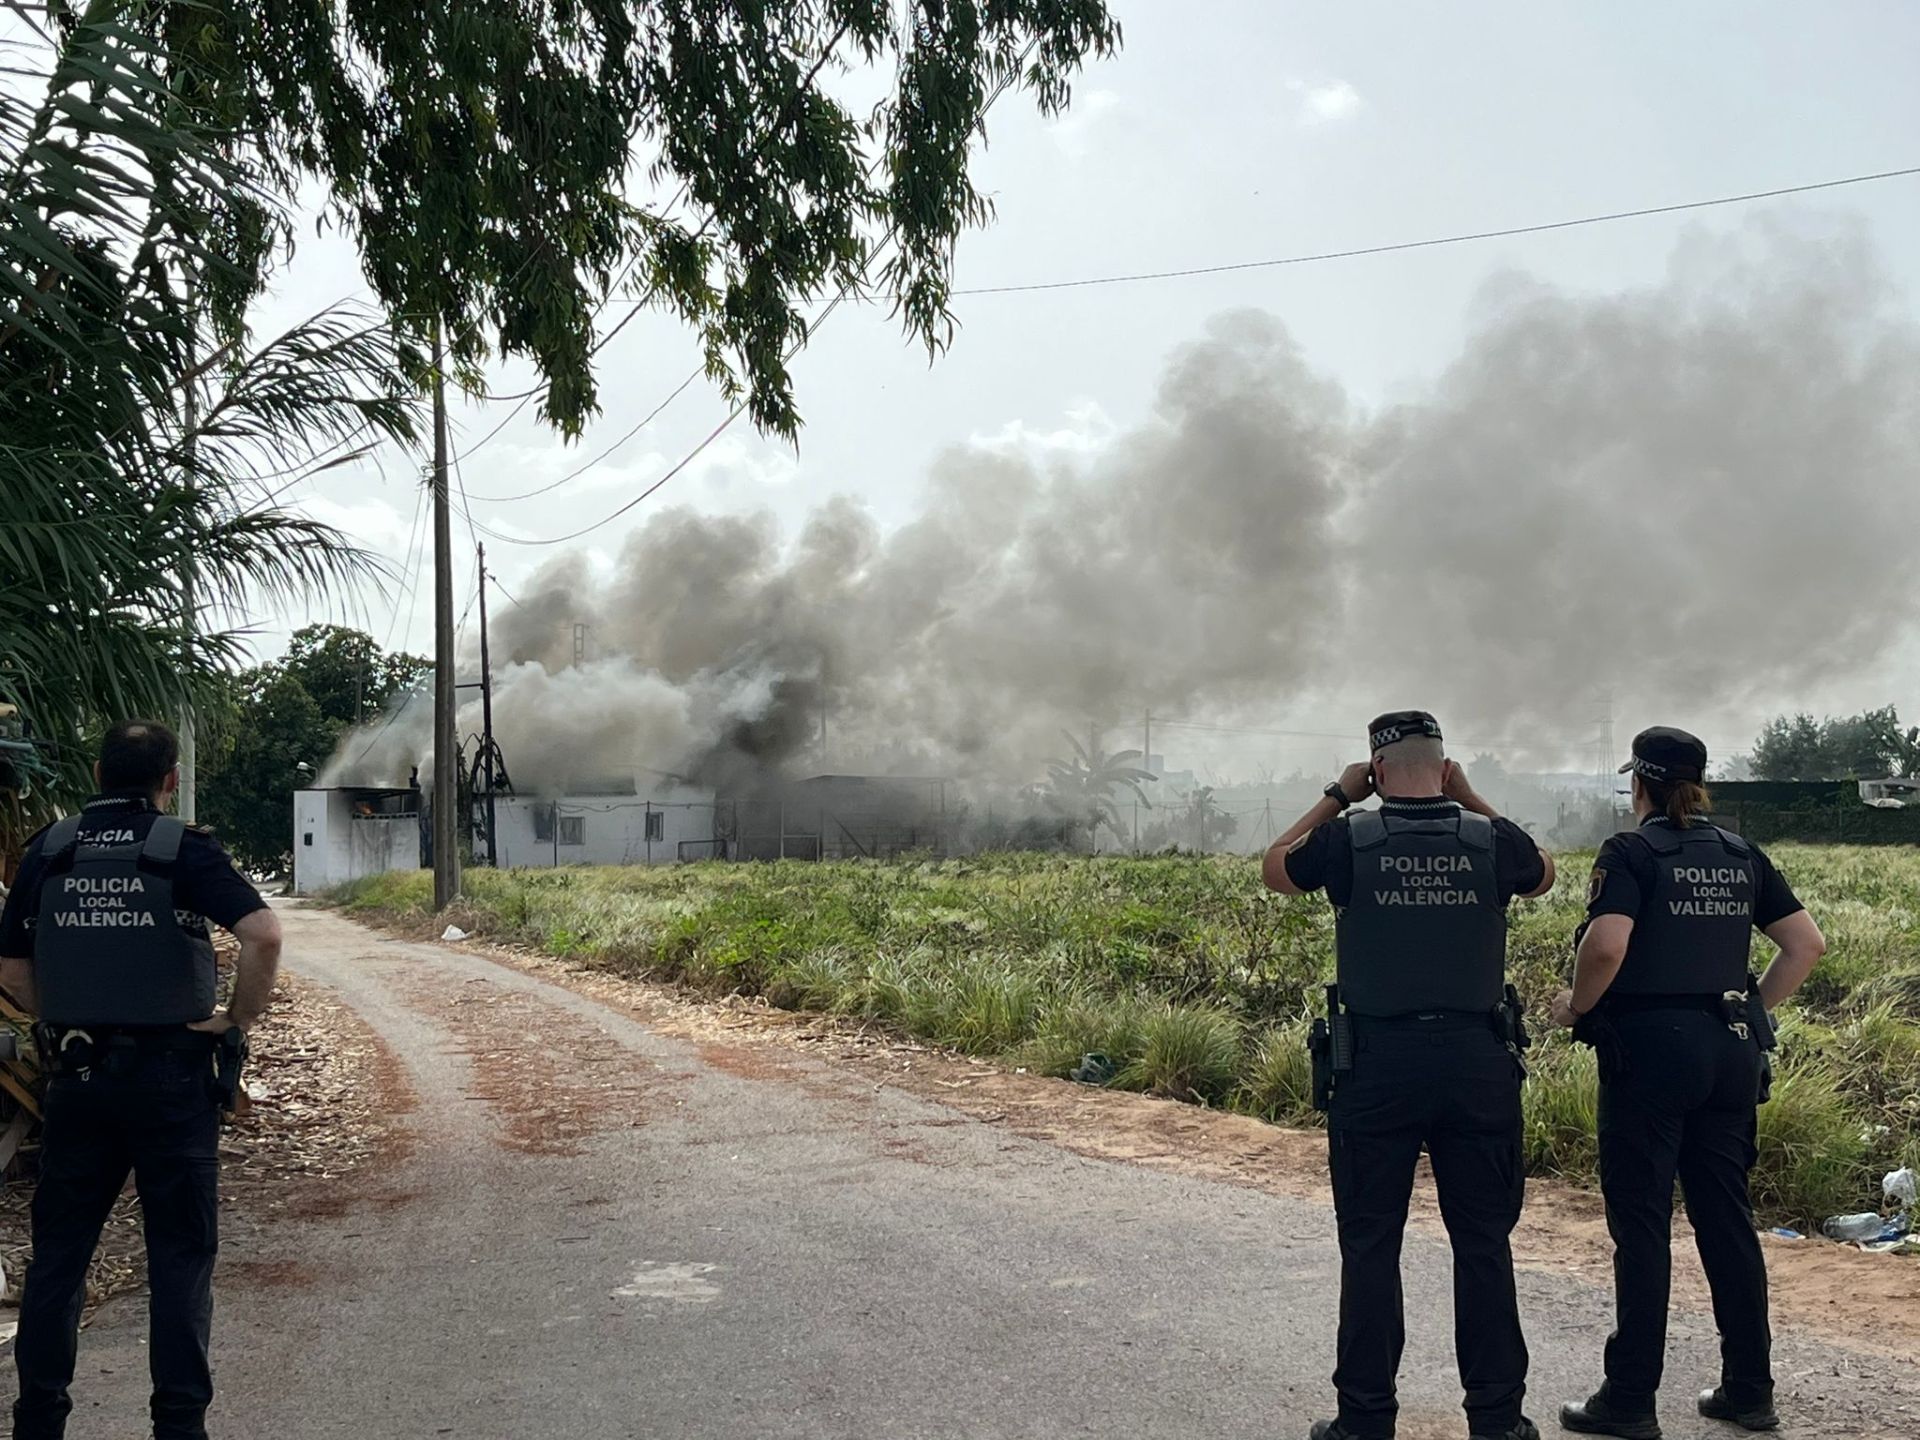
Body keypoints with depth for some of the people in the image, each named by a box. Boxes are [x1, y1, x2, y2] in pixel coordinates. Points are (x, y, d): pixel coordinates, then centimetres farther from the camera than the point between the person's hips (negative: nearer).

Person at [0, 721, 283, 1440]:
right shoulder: (184, 850, -8)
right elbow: (264, 934, -21)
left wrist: (65, 1023, 15)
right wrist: (239, 1017, -9)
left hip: (75, 1074, 3)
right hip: (170, 1073, -3)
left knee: (58, 1248, 14)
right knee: (179, 1255, 5)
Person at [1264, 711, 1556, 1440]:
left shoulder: (1350, 842, -6)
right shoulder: (1491, 841, -2)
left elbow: (1274, 868, 14)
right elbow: (1544, 874, 23)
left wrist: (1336, 797, 16)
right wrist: (1471, 801, 18)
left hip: (1377, 1064, -2)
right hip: (1476, 1060, 2)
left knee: (1371, 1244, 7)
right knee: (1483, 1243, 10)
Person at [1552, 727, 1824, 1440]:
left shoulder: (1631, 853, -9)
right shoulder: (1743, 856, 10)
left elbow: (1606, 946, -23)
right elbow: (1807, 941, 9)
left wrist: (1576, 1006, -7)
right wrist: (1754, 1009, 14)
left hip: (1650, 1044, -6)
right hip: (1730, 1050, 6)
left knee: (1641, 1222, 0)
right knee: (1727, 1215, 14)